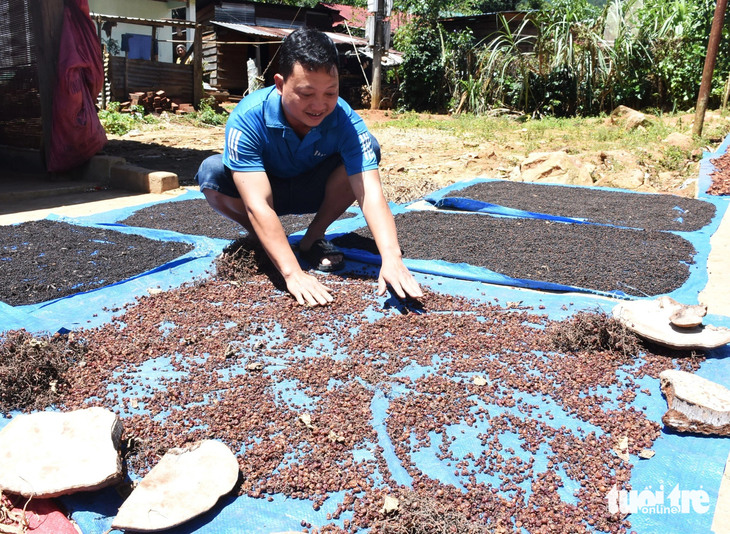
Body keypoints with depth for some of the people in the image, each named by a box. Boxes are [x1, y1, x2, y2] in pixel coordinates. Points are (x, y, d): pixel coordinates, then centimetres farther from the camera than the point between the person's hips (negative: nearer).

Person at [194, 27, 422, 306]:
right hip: (268, 190, -1)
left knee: (368, 148, -25)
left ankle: (314, 238, -7)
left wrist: (391, 258, -54)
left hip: (313, 190, 2)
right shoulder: (247, 119, -34)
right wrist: (293, 273, -51)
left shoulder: (345, 121, -29)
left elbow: (371, 194, -38)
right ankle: (263, 241, -5)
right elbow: (258, 205, -41)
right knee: (211, 173, -33)